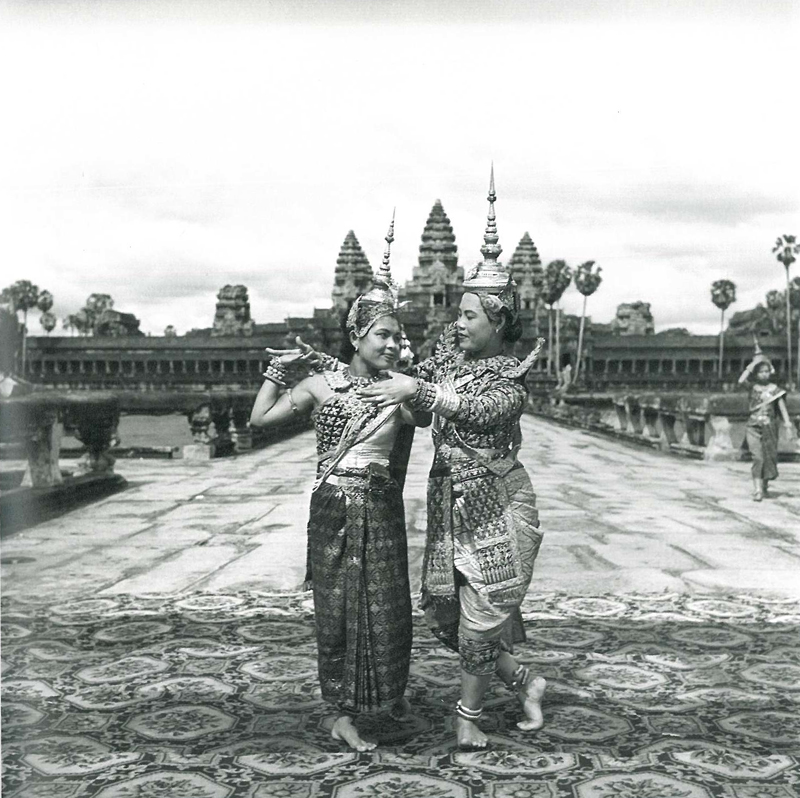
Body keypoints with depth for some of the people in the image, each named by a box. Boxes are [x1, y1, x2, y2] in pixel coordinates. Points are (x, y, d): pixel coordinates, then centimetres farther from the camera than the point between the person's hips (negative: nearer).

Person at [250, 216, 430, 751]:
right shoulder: (321, 385, -2)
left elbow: (424, 418, -14)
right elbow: (260, 419, -2)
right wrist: (278, 370, -5)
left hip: (382, 507, 1)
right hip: (334, 508, -1)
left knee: (388, 605, 6)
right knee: (339, 608, 5)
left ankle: (391, 692, 32)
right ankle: (344, 715, 17)